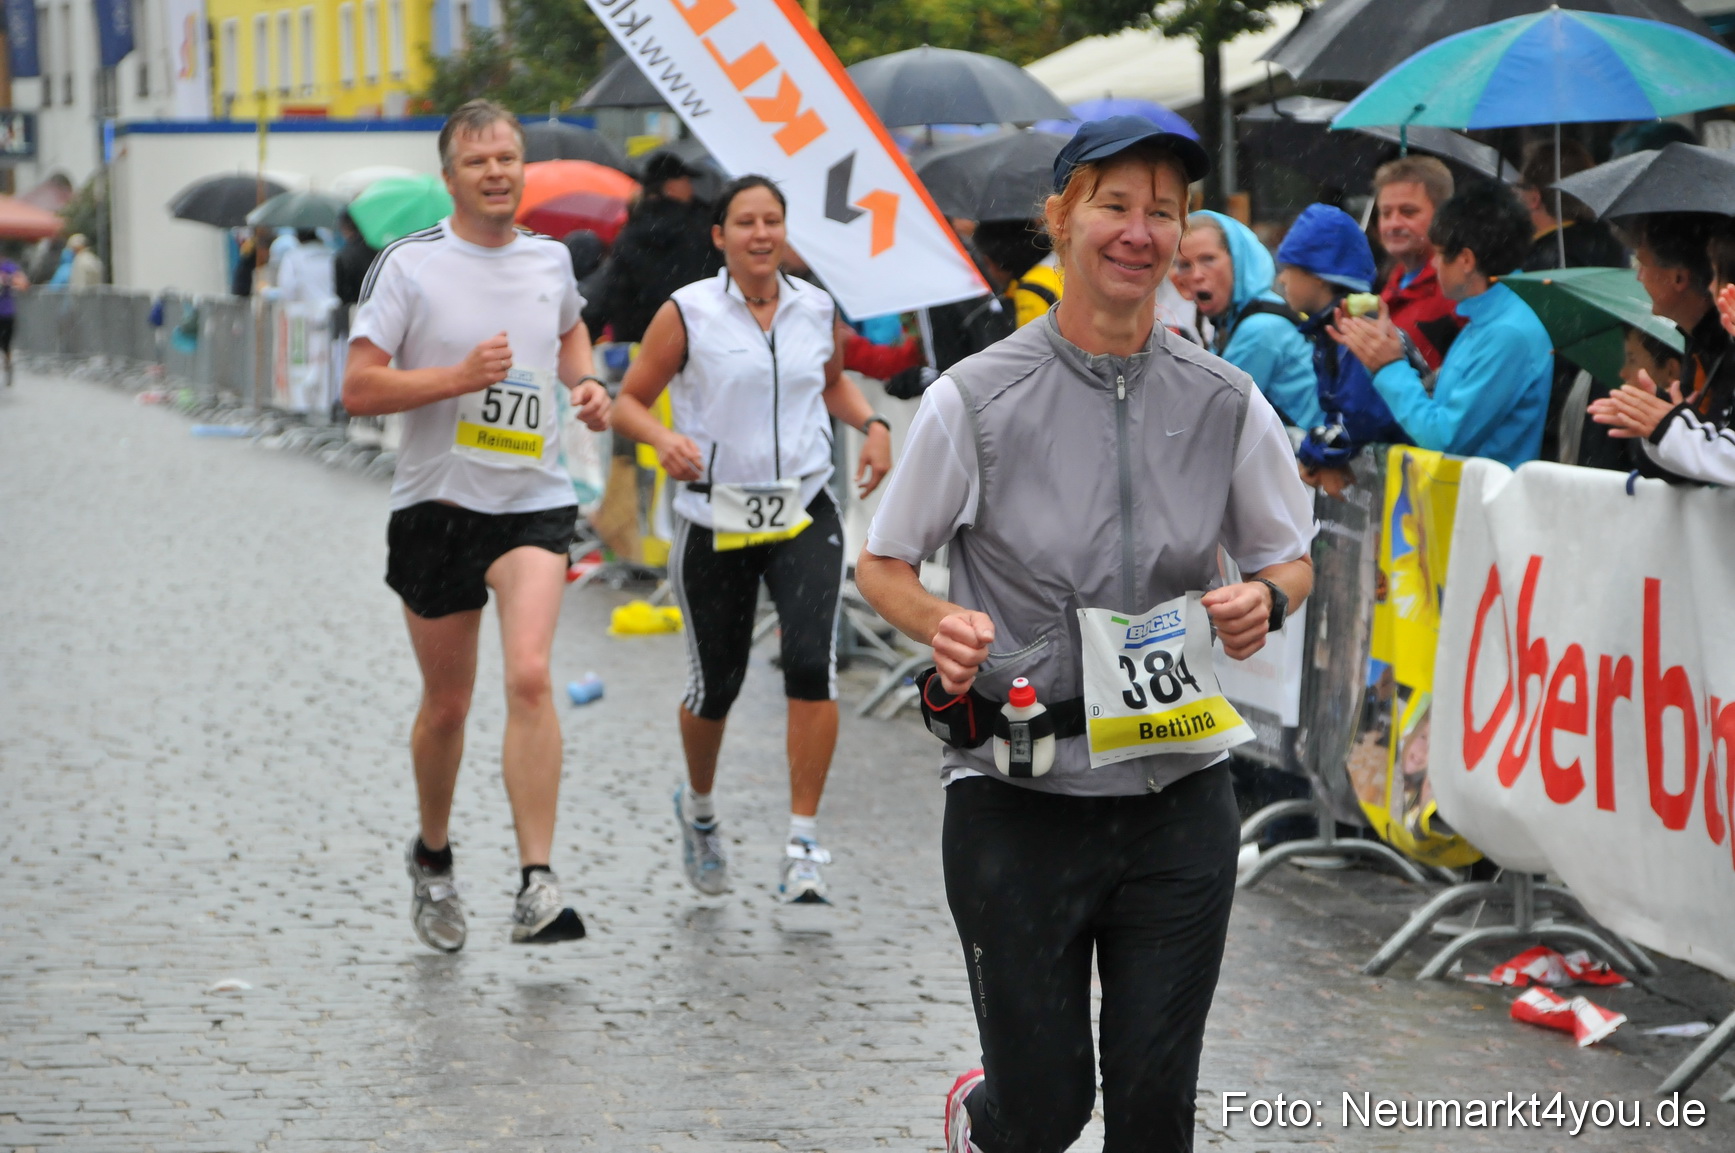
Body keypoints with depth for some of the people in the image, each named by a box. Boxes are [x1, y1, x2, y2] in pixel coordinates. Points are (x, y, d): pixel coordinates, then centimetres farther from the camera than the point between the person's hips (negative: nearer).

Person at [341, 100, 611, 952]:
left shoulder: (550, 260, 7)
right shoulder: (409, 266, -6)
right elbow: (358, 389, -10)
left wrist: (584, 383, 9)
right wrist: (459, 376, -20)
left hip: (534, 504, 1)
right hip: (436, 502, -1)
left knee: (529, 675, -19)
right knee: (447, 703, 10)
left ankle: (537, 886, -21)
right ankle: (432, 858, 36)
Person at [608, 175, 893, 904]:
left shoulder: (816, 309, 4)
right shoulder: (687, 313, -6)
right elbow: (629, 401, -1)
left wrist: (871, 425, 5)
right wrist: (664, 438, -21)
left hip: (804, 512, 2)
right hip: (715, 520, -1)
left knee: (811, 660, -18)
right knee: (715, 683, 8)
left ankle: (804, 843, -13)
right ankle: (699, 808, 40)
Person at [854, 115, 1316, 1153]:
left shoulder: (1226, 403, 3)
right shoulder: (976, 399, -5)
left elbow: (1292, 560, 14)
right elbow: (884, 566, 3)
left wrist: (1263, 599, -9)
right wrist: (942, 625, -18)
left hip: (1179, 791, 2)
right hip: (1019, 794, -2)